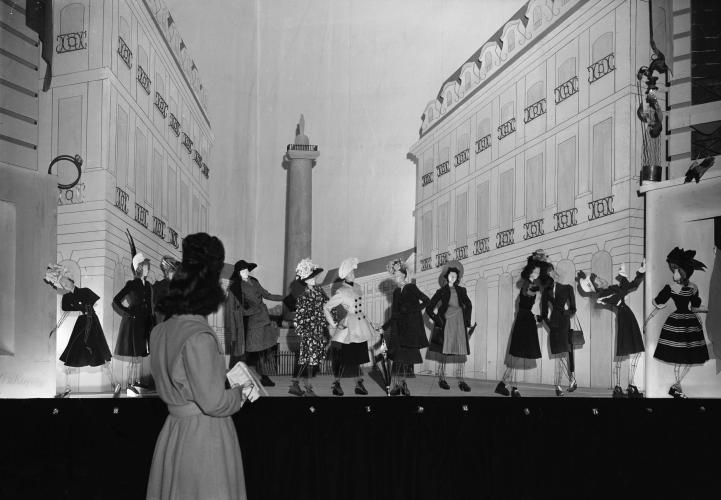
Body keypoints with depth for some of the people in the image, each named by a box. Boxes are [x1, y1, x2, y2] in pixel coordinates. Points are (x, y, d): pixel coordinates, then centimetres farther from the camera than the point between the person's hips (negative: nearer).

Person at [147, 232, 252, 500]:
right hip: (203, 435, -8)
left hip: (173, 429, 8)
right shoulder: (199, 337, -22)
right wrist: (240, 392, -3)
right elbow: (214, 403, -23)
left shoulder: (160, 331, 3)